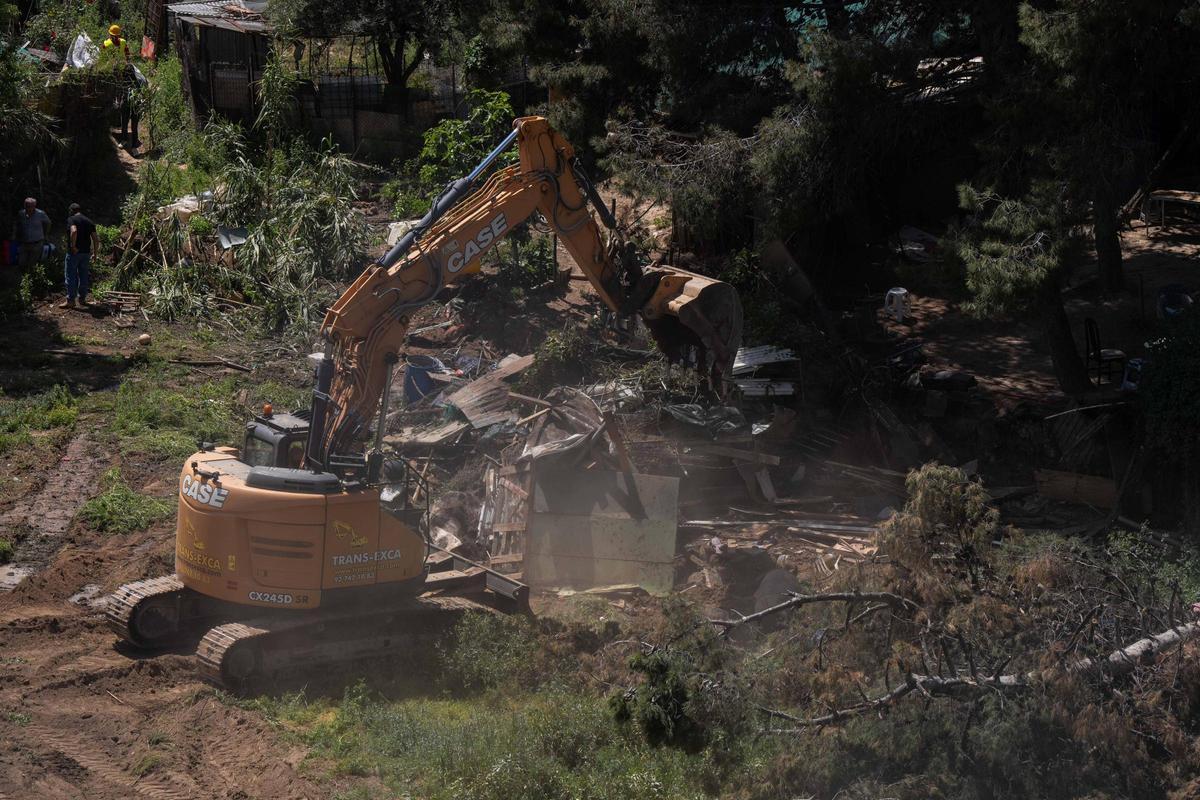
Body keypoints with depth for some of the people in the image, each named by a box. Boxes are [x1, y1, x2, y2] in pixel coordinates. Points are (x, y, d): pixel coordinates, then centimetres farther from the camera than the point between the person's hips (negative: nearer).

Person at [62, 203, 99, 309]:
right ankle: (82, 298, 19)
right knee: (83, 275, 13)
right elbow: (96, 239, 8)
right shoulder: (89, 222, 11)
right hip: (86, 252, 6)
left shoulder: (71, 219, -7)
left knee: (71, 276, -1)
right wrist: (95, 252, 14)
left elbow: (74, 231, -28)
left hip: (74, 252, -6)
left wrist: (73, 246, -20)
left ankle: (70, 300, -1)